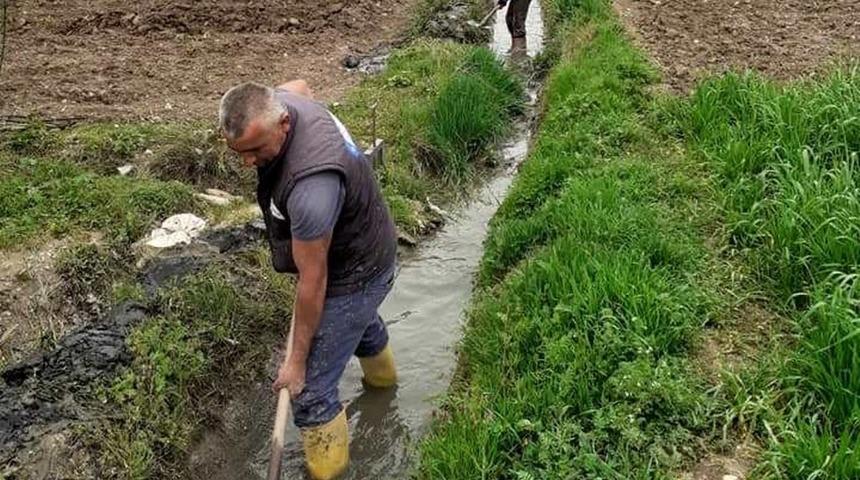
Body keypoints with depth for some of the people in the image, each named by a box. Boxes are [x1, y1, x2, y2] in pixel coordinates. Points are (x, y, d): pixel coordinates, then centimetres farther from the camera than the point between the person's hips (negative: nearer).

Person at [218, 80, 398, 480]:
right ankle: (382, 375, 70)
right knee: (360, 318, 39)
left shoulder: (311, 188, -44)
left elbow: (312, 282, -33)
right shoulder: (274, 102, -19)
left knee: (310, 391, -3)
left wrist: (297, 360, -21)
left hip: (354, 275, -10)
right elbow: (300, 85, 9)